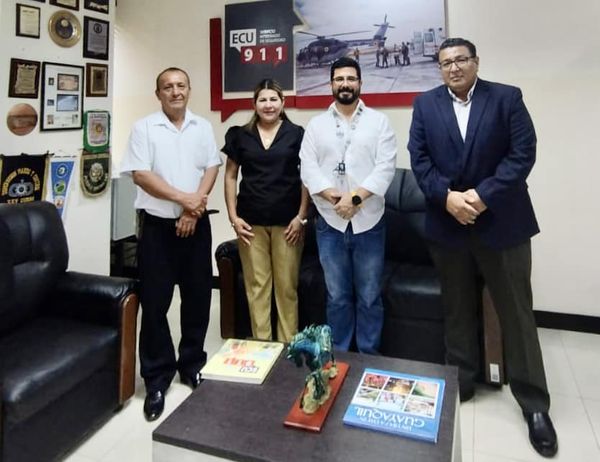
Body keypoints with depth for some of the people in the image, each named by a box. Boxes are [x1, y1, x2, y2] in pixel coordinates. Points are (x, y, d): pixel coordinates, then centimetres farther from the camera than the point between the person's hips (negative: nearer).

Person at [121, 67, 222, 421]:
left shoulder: (203, 126, 9)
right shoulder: (144, 127, 0)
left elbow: (212, 168, 3)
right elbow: (140, 174, -8)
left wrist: (194, 208, -10)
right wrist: (183, 198, -15)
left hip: (196, 223, 3)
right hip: (157, 225, -2)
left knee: (198, 297, 9)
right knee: (155, 301, 2)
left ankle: (192, 364, 27)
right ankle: (157, 379, 16)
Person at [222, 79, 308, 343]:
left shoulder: (296, 134, 3)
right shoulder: (240, 135, 8)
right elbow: (230, 176, 9)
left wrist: (301, 217, -5)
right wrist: (233, 217, 1)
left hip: (287, 221, -1)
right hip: (252, 222, 2)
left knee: (287, 286, 4)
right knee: (256, 285, 6)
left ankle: (287, 345, 19)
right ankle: (261, 343, 20)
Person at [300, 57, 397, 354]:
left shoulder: (379, 121, 5)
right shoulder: (316, 124, 9)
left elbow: (386, 167, -6)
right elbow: (307, 167, -2)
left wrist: (355, 197, -18)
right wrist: (334, 197, -16)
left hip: (369, 222, -1)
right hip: (330, 223, 1)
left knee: (369, 296, 8)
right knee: (337, 296, 11)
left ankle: (369, 358, 25)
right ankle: (338, 356, 27)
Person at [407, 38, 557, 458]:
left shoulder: (508, 98, 1)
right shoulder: (425, 105, 6)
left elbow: (523, 153, -7)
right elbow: (419, 159, -1)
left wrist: (483, 195, -19)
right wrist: (447, 197, -16)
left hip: (502, 222, -1)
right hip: (447, 224, 2)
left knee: (517, 313, 5)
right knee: (457, 310, 13)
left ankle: (535, 404, 19)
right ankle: (462, 382, 30)